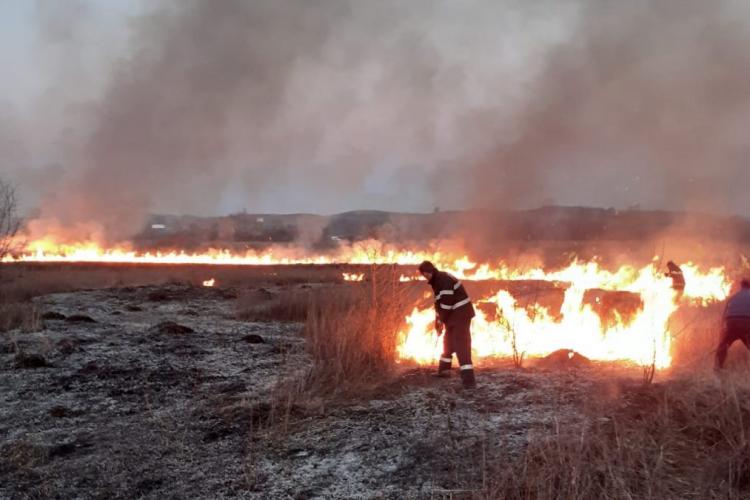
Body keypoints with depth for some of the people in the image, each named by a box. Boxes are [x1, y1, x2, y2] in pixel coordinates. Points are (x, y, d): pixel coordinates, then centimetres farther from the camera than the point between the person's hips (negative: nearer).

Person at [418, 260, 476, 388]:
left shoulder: (443, 279, -19)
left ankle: (468, 378, -23)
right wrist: (438, 320, 12)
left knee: (461, 344, -16)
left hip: (461, 313, -11)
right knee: (448, 341, 21)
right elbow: (439, 302, 20)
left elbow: (447, 302, -23)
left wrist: (441, 320, -12)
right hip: (454, 314, 11)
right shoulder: (437, 281, 15)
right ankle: (443, 370, 36)